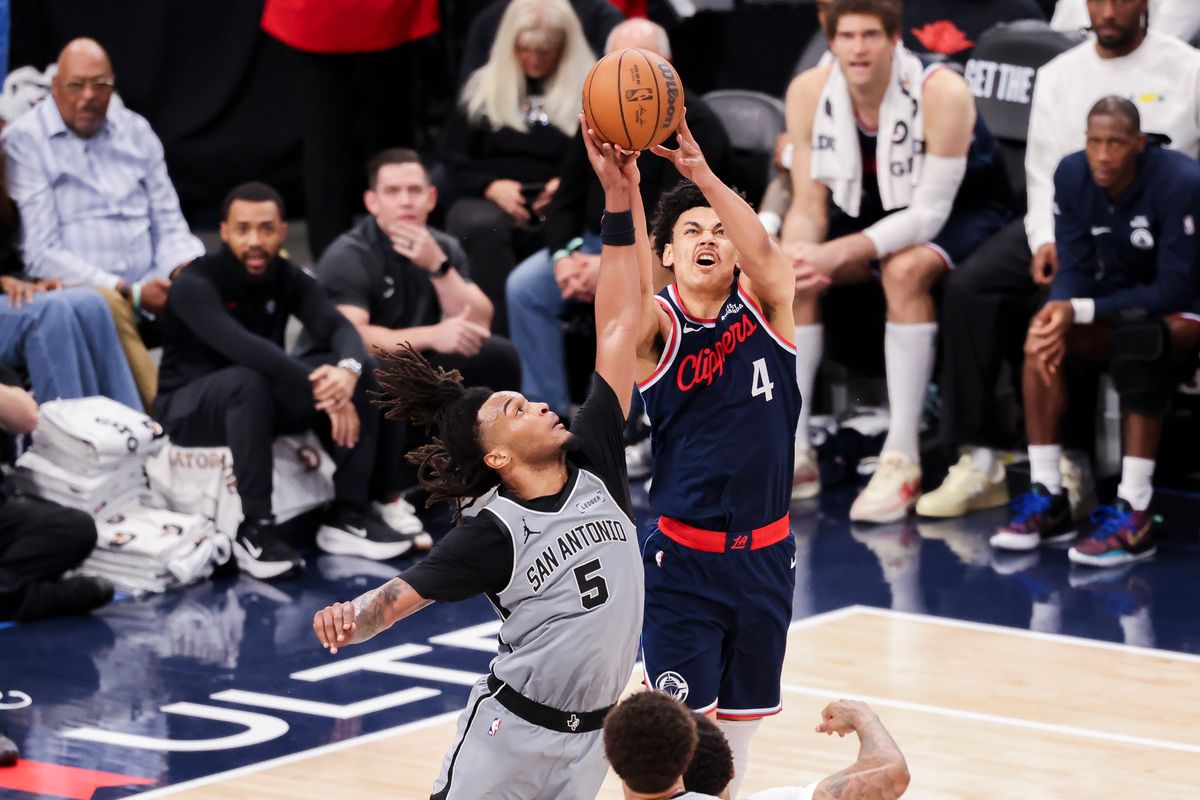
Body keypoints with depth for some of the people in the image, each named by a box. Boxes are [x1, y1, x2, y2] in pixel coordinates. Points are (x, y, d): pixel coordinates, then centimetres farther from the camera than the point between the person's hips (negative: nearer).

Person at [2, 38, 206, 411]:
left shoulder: (136, 132, 17)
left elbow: (168, 223, 19)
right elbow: (41, 254, -7)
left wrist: (184, 268, -7)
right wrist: (132, 293, -16)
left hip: (148, 292, 5)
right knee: (105, 305, -38)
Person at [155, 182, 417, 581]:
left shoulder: (288, 278, -3)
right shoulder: (196, 284, -22)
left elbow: (338, 327, -19)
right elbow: (240, 346, -39)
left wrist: (346, 371, -43)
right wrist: (319, 385, -46)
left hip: (258, 401, 6)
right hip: (188, 408, -6)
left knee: (360, 376, -15)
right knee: (247, 380, -39)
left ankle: (347, 515, -13)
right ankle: (253, 530, -34)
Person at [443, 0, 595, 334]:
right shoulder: (482, 88, 19)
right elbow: (455, 166, 14)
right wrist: (492, 187, -7)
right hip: (487, 201, 1)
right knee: (482, 226, -38)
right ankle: (502, 333, -42)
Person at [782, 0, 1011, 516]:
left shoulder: (942, 93, -29)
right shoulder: (808, 93, -14)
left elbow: (930, 210, -29)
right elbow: (808, 205, -9)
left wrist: (838, 254, -39)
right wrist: (794, 255, -33)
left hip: (960, 210, -5)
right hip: (872, 207, 5)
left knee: (905, 270, -36)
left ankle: (903, 459, -31)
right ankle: (795, 456, -10)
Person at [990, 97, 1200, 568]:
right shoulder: (1073, 176, -9)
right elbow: (1074, 269, -6)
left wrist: (1079, 311, -32)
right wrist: (1057, 315, -30)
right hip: (1122, 305, 6)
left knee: (1140, 341, -39)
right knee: (1041, 339, -22)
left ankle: (1133, 515, -39)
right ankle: (1047, 499, -19)